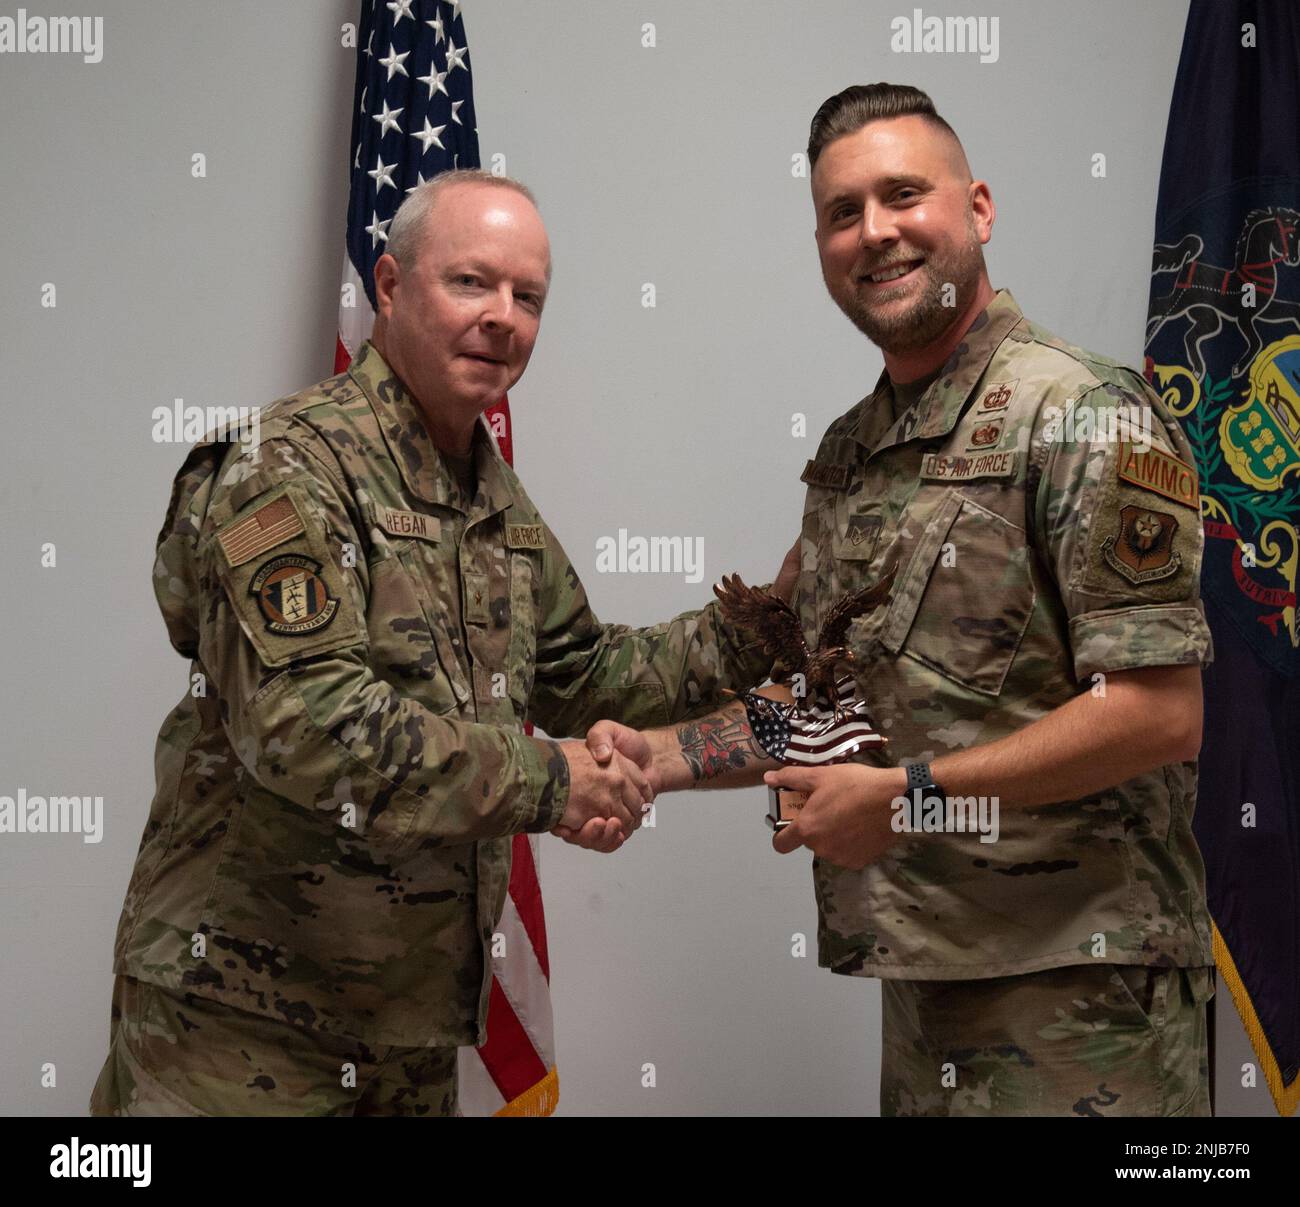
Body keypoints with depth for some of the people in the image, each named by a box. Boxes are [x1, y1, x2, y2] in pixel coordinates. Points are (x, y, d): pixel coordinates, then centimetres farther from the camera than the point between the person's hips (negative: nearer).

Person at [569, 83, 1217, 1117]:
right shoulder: (847, 456, 12)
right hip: (921, 970, 7)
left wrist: (909, 798, -18)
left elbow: (1161, 713, -19)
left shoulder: (1083, 414, -12)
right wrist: (663, 758, 3)